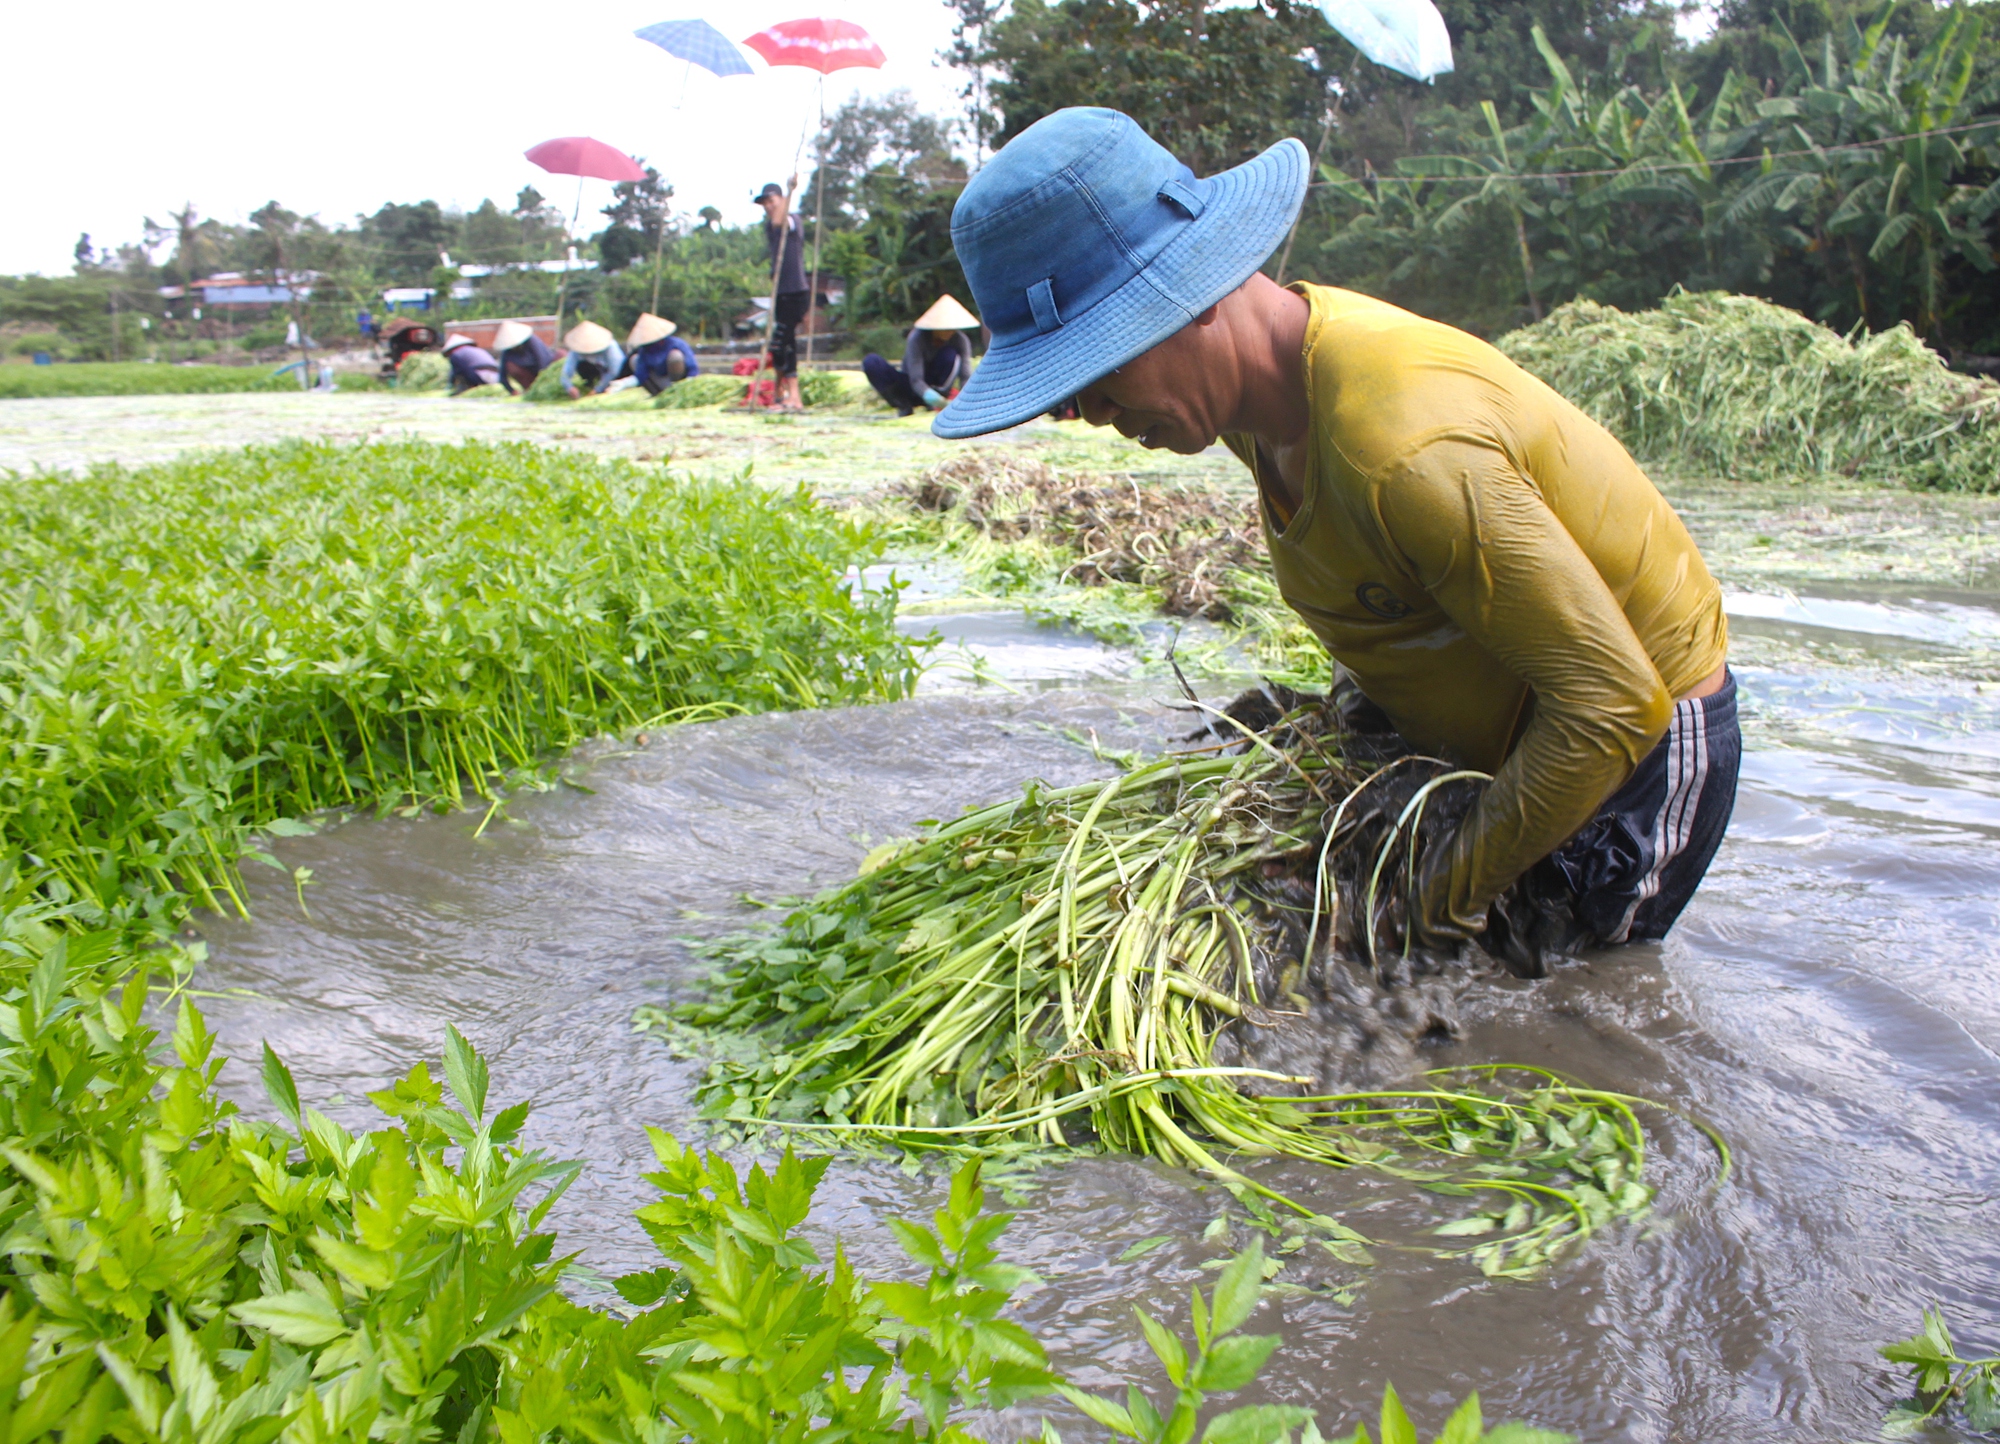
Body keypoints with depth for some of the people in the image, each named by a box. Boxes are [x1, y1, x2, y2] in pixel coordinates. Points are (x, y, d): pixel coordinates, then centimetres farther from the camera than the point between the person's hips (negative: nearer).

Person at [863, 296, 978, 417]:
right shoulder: (917, 338, -23)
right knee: (870, 362, -26)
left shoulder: (959, 340, -15)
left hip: (936, 386, 1)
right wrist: (928, 395, -52)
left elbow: (966, 375, -22)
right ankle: (904, 407, -19)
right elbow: (916, 380, -29)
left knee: (950, 354, -29)